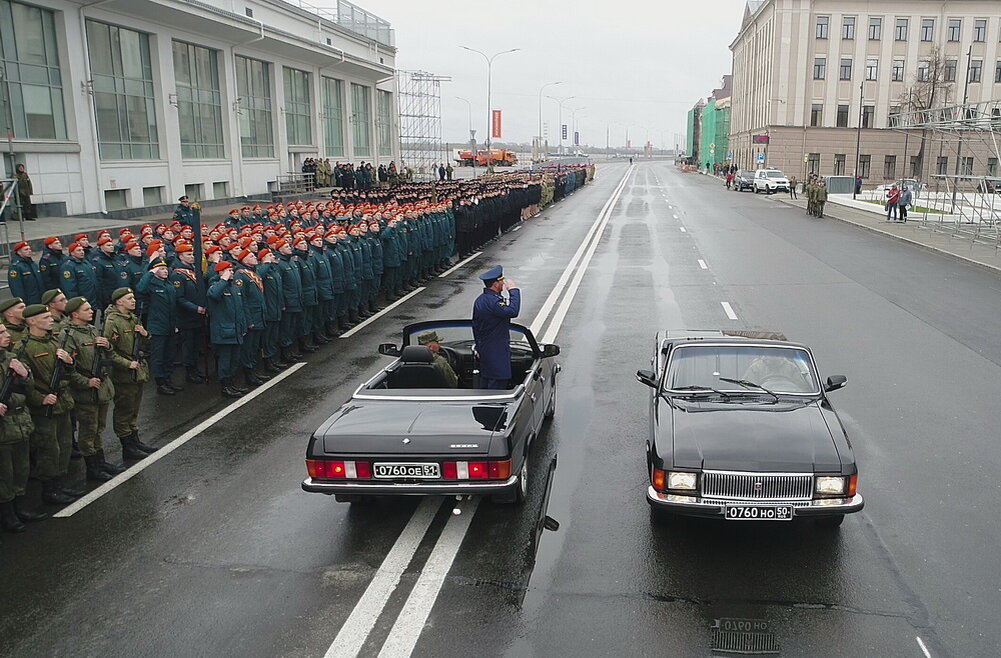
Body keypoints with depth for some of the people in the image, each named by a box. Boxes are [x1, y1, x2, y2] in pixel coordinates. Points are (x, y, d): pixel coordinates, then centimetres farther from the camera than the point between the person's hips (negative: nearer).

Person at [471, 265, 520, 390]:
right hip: (497, 351, -10)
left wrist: (479, 348, 24)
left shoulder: (479, 300, 9)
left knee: (485, 382, 17)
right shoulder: (493, 301, -23)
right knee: (497, 384, -6)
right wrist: (513, 290, -22)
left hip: (484, 349, 10)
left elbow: (475, 326, 16)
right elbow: (513, 311, -35)